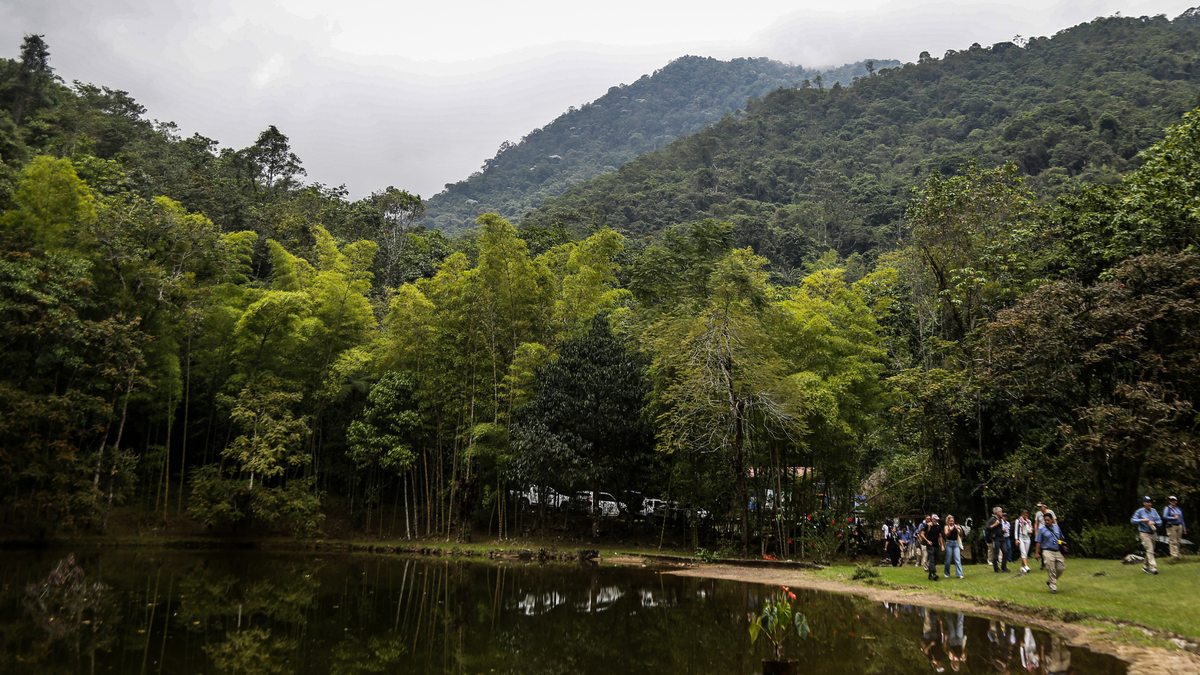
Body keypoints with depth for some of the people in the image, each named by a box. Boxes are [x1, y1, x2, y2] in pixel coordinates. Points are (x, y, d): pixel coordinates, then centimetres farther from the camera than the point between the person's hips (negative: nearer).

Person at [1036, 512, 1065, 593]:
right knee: (1051, 570, -8)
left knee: (1061, 568, 1)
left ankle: (1050, 581, 21)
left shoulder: (1056, 527, 11)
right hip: (1047, 552, -4)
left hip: (1058, 552, 4)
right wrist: (1037, 553, -3)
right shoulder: (1042, 530, -1)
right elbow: (1039, 542, 0)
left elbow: (1061, 539, 21)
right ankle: (1053, 587, 1)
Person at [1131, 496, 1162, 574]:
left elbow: (1160, 521, 7)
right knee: (1150, 550, -15)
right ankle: (1153, 568, -19)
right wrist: (1142, 520, -22)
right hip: (1144, 533, -6)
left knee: (1150, 551, 12)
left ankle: (1145, 567, 25)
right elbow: (1132, 521, -10)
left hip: (1153, 534, 6)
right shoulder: (1139, 511, -5)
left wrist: (1154, 522, -15)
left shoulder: (1154, 511, 10)